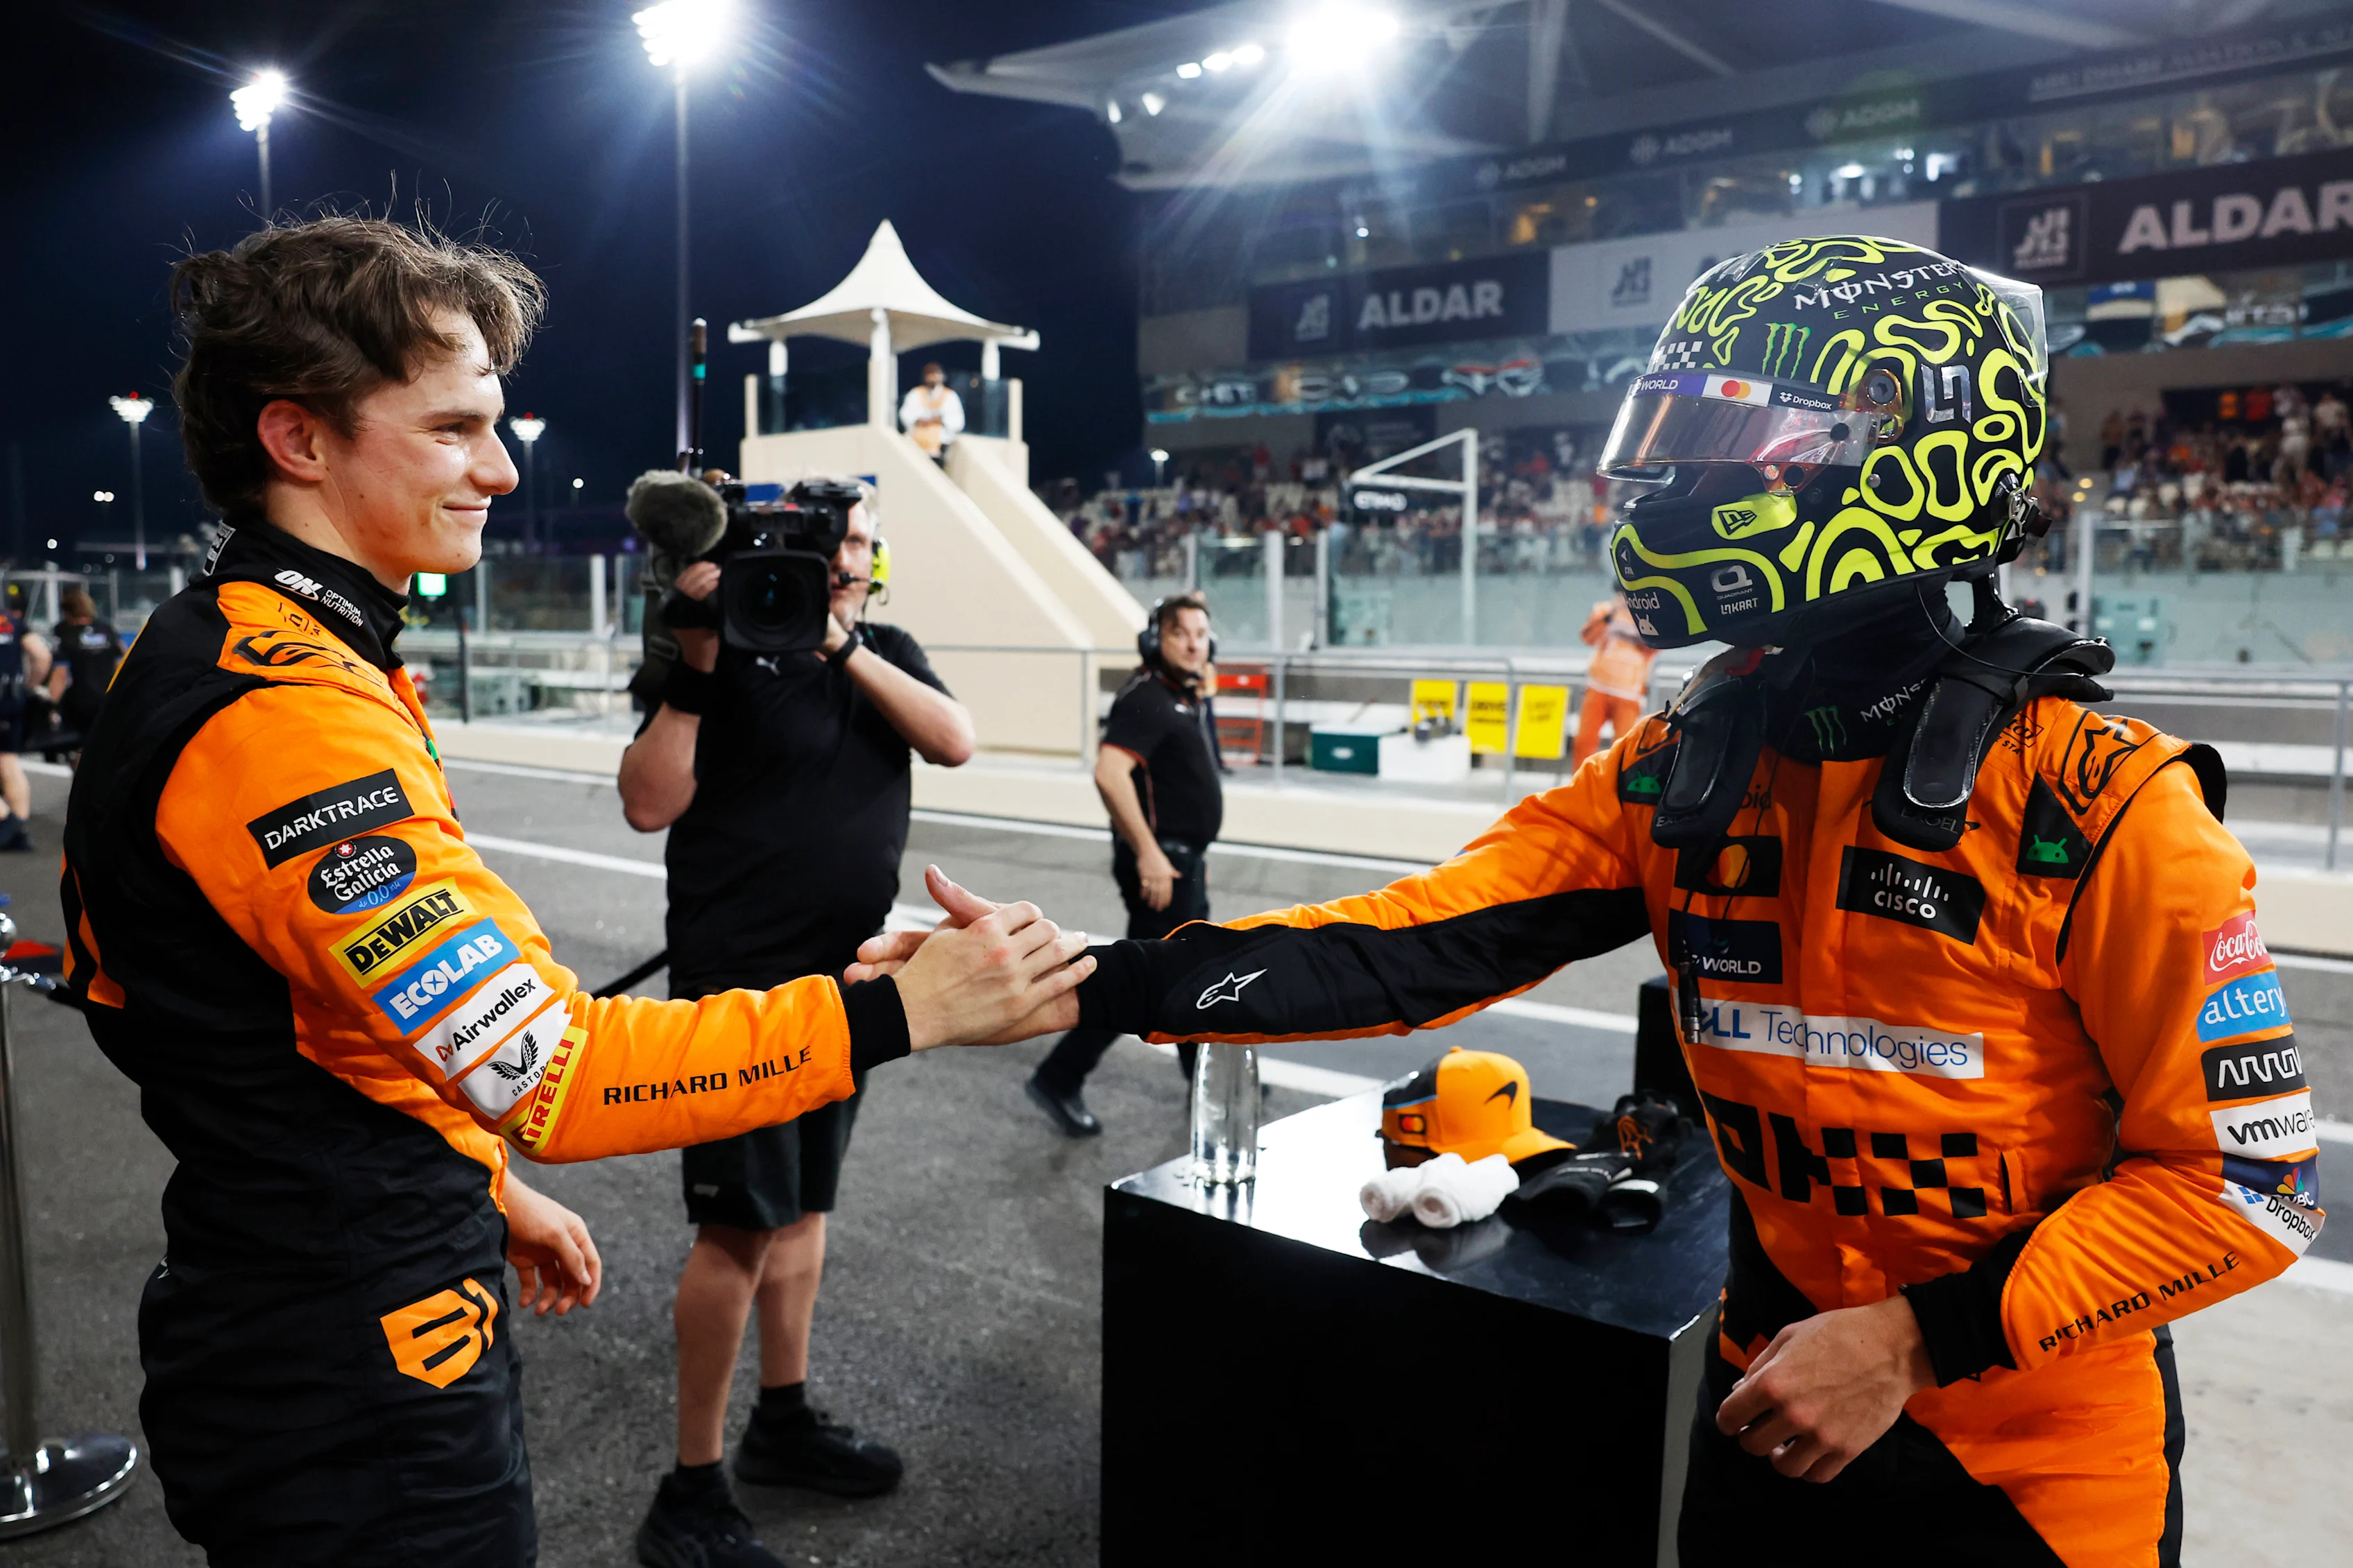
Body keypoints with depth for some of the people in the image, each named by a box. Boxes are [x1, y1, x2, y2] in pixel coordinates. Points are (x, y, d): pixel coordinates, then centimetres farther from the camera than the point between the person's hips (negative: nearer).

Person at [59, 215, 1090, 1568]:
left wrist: (487, 1186, 17)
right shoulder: (284, 719, -26)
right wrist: (902, 1012, -29)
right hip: (354, 1380, -10)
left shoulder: (219, 659, 8)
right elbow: (553, 1065, -30)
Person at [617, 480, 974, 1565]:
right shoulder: (729, 657, -8)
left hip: (844, 977, 6)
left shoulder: (888, 654, 8)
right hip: (740, 984, -6)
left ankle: (782, 1422, 30)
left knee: (803, 1204, 16)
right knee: (741, 1224, -6)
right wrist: (694, 662, -24)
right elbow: (649, 805, -15)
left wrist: (843, 642, -19)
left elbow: (955, 742, -10)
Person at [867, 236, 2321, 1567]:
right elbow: (1412, 947, -14)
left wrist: (1916, 1341, -21)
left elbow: (2246, 1174, -16)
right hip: (1780, 1400, 4)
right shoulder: (1678, 775, -7)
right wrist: (1091, 985, -22)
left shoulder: (2099, 804, -20)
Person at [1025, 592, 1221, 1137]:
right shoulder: (1146, 699, -18)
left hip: (1184, 860, 10)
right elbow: (1110, 773, -33)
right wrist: (1148, 852, -31)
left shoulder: (1191, 700, 12)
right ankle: (1058, 1080, 3)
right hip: (1160, 861, -10)